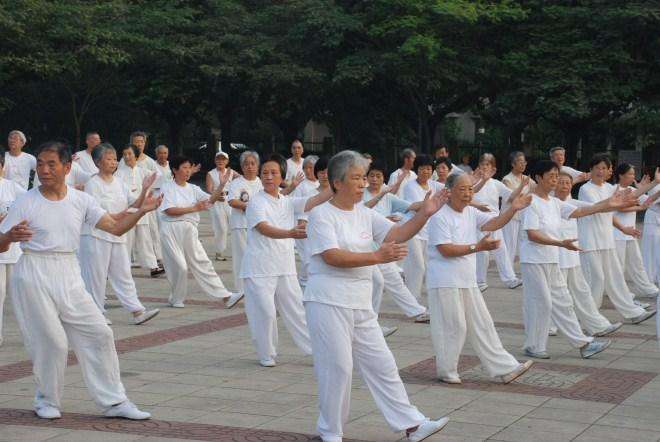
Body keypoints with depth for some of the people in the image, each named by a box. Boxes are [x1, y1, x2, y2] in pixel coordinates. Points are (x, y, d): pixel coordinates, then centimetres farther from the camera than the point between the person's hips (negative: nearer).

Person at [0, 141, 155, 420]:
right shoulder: (26, 202, -5)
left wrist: (140, 211, -16)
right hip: (33, 275, -4)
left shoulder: (80, 200, 3)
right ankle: (47, 401, 19)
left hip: (68, 275, 4)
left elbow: (116, 228, 0)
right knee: (51, 340, -4)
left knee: (98, 334, 1)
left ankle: (113, 401, 11)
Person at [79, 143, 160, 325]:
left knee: (123, 274, 5)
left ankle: (137, 312, 3)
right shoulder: (93, 184, -9)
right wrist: (118, 216, -21)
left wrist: (144, 190, -6)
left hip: (117, 236, 6)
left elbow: (135, 205, 9)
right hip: (96, 236, -6)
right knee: (96, 275, 1)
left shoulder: (119, 183, 10)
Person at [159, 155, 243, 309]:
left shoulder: (193, 189, 13)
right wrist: (193, 208, -12)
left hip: (189, 229, 4)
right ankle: (176, 300, 18)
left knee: (202, 263, 1)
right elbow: (169, 210, -13)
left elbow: (211, 200, 0)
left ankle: (226, 297, -5)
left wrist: (221, 185, -15)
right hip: (171, 229, -4)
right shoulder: (167, 188, -1)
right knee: (178, 266, -2)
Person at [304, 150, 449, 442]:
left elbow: (396, 235, 2)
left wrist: (424, 214, -13)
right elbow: (332, 256, -21)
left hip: (360, 305, 7)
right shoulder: (321, 214, -9)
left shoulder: (365, 215, 13)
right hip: (328, 303, -7)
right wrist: (377, 257, -28)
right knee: (337, 368, -2)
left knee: (382, 365, 9)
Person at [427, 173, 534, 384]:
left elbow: (494, 223, 2)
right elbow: (445, 250, -20)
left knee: (483, 325, 10)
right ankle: (446, 371, 15)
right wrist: (477, 247, -23)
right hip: (445, 282, -8)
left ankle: (505, 368, 12)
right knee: (453, 327, -1)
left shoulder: (471, 213, 12)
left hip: (467, 281, 8)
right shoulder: (440, 216, -13)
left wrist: (513, 209, -14)